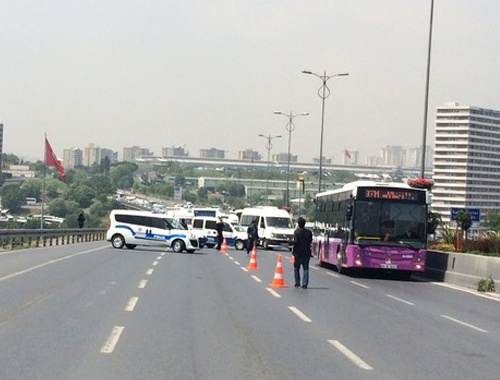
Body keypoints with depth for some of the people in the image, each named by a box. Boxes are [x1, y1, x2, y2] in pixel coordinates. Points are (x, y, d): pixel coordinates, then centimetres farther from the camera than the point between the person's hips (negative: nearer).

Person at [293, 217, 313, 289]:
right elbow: (310, 241, 10)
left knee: (296, 268, 15)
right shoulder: (308, 232, 3)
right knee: (306, 269, 5)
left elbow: (295, 242, -15)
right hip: (307, 252, 3)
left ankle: (297, 283, 16)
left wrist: (294, 251, -9)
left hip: (298, 253, -3)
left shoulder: (297, 231, -10)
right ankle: (305, 283, -4)